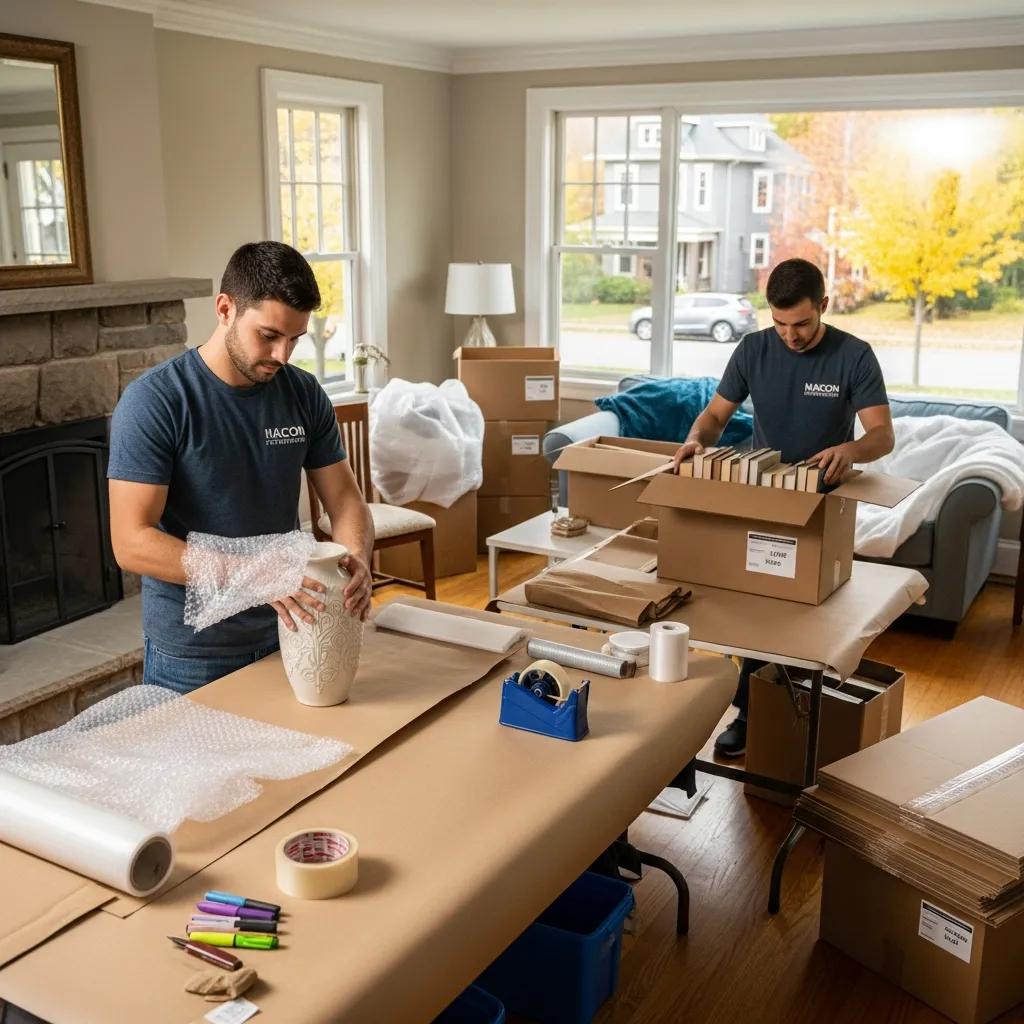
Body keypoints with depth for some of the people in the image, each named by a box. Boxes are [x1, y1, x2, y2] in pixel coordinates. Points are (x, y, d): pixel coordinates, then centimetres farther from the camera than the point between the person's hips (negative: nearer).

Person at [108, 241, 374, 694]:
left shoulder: (304, 394, -3)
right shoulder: (153, 401, -17)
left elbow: (344, 498, 2)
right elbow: (132, 544, -22)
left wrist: (356, 556, -20)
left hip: (287, 632, 5)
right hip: (192, 655, -4)